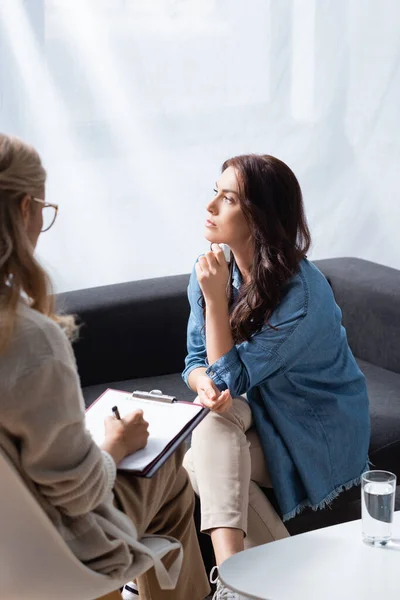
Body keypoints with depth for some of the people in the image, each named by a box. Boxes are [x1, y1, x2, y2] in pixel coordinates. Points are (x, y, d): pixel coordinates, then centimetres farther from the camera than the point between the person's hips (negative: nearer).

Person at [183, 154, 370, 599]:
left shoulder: (302, 294, -27)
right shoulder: (213, 270, -6)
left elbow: (233, 378, -24)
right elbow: (197, 361, 1)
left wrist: (215, 298, -31)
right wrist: (204, 383, -23)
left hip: (315, 430, -6)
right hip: (251, 412, 6)